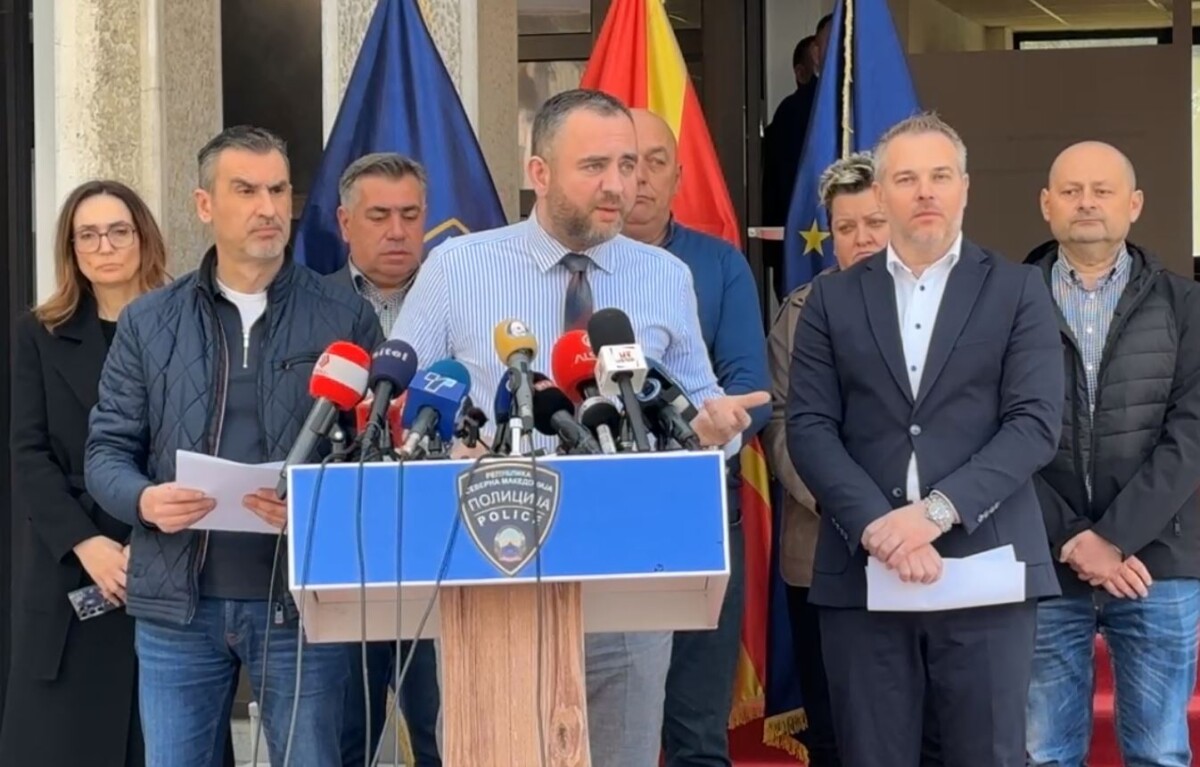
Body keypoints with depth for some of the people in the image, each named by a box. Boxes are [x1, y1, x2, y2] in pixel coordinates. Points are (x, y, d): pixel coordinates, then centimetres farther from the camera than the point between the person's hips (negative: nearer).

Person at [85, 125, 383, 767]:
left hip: (302, 599, -1)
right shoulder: (148, 322, 8)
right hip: (178, 601, 2)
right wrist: (143, 500, -14)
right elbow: (107, 449, 8)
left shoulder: (346, 319, 3)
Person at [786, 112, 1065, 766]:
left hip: (984, 565, -1)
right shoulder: (834, 298, 12)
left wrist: (938, 511, -15)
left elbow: (1036, 423, -3)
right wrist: (876, 526, -13)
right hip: (862, 570, 1)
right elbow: (809, 427, 2)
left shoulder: (1018, 291, 7)